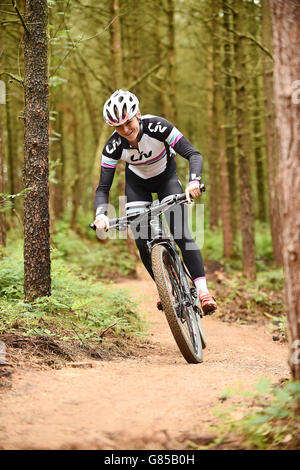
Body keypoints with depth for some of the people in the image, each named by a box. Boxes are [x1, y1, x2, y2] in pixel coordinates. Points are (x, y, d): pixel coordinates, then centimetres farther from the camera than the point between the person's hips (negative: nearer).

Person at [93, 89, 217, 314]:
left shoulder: (157, 126, -34)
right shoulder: (114, 146, -28)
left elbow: (194, 154, -36)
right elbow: (103, 188, -23)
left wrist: (194, 181, -54)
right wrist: (100, 214, -42)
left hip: (166, 176, -2)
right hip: (137, 182, 2)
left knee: (181, 234, -18)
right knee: (142, 240, -10)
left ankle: (203, 289, -19)